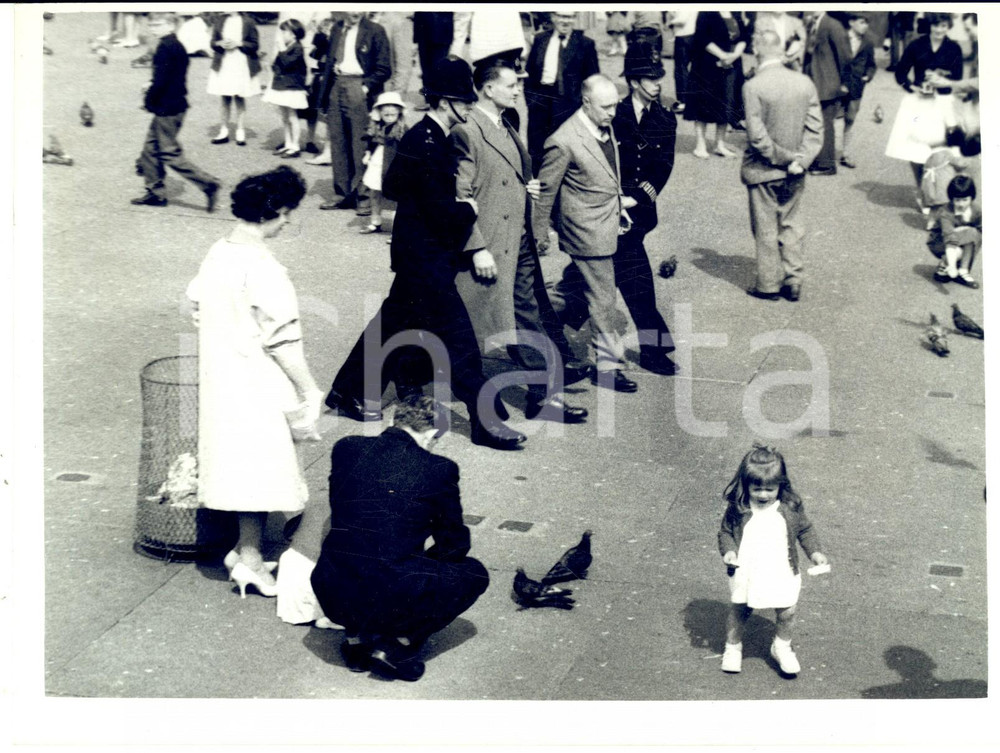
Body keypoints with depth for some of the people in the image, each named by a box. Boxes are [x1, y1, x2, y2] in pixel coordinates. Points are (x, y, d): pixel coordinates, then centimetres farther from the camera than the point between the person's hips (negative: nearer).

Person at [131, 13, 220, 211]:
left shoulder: (165, 47, -19)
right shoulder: (178, 46, 12)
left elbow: (161, 79, -22)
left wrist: (149, 99, -7)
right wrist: (153, 86, 9)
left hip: (166, 108, -10)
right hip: (176, 104, 10)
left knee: (170, 153, -4)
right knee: (151, 148, 15)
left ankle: (207, 183, -5)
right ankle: (156, 192, 21)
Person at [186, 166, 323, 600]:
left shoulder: (216, 255, 3)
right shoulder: (263, 269, -22)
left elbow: (199, 310, 13)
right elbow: (282, 342, -20)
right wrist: (307, 391, -11)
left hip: (220, 380, 8)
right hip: (259, 386, -8)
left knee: (242, 468, 17)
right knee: (260, 466, 4)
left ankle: (248, 551, 27)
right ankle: (248, 557, 13)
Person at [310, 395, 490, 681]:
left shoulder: (346, 448, 9)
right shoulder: (439, 468, -1)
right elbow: (455, 543, 11)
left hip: (332, 596, 5)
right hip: (392, 599, -5)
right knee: (475, 573, 18)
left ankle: (356, 638, 20)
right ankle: (397, 644, 6)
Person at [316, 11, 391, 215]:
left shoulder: (375, 31, -2)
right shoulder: (336, 29, 15)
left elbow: (384, 69, -3)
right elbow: (330, 60, 19)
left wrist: (367, 86, -13)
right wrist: (324, 94, 11)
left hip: (359, 87, -6)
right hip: (336, 86, 6)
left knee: (360, 146, -6)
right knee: (338, 144, 8)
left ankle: (363, 197, 1)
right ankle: (343, 194, 17)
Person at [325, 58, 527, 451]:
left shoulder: (423, 137, 9)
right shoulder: (427, 145, -22)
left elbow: (391, 187, 19)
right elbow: (441, 211, -26)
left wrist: (452, 201, 12)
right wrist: (470, 208, -7)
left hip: (419, 252, 11)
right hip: (426, 258, -11)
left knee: (396, 322, 20)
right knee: (456, 335, -6)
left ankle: (350, 392, 33)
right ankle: (487, 421, 0)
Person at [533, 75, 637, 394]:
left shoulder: (607, 127, 3)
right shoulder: (564, 142, -22)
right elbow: (545, 191, -13)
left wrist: (618, 200, 16)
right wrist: (539, 236, -6)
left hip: (609, 222, 8)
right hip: (589, 232, -8)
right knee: (602, 299, -1)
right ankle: (607, 366, 10)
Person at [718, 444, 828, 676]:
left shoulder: (791, 507, -8)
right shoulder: (737, 509, -11)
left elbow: (805, 529, 6)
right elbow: (725, 532, 0)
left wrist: (815, 552, -4)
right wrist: (728, 551, -17)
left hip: (782, 574, 1)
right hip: (746, 574, -1)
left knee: (786, 613, 7)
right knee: (738, 611, 12)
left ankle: (782, 648, 34)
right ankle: (732, 648, 34)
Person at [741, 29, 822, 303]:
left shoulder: (753, 87, -18)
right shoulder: (805, 83, -3)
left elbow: (757, 136, -21)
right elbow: (815, 128, -3)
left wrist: (784, 158, -11)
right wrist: (799, 160, -6)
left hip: (762, 171, -4)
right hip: (794, 174, 4)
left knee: (766, 229, 9)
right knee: (791, 224, 17)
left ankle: (768, 285, 18)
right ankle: (793, 282, 20)